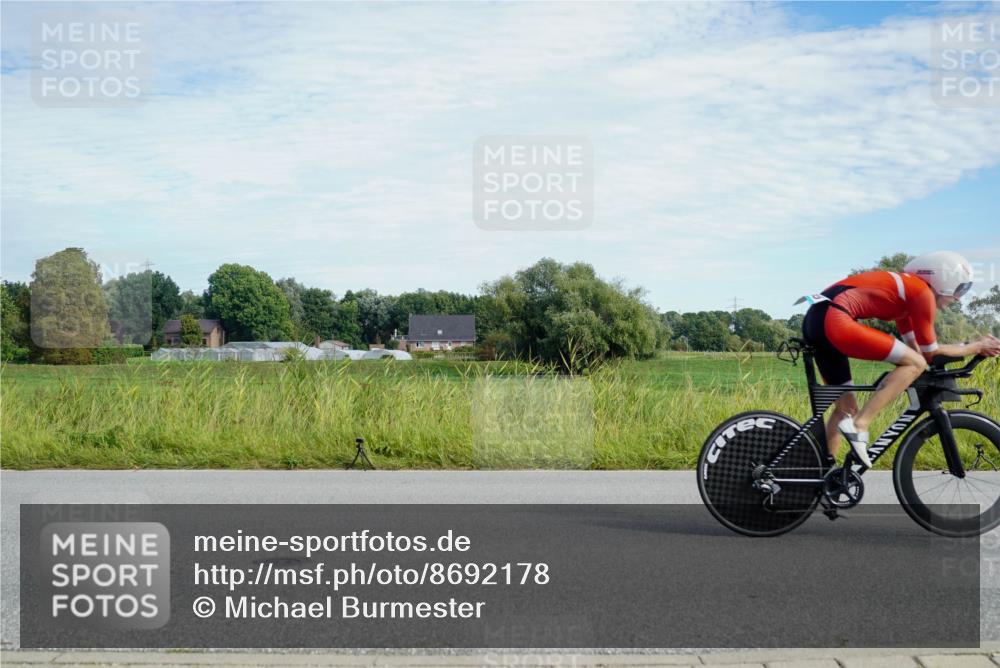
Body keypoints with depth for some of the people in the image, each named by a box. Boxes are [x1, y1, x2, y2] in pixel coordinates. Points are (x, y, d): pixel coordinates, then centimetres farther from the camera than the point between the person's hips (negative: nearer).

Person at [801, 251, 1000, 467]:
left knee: (846, 408, 18)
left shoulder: (905, 287, 26)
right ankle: (859, 425, -13)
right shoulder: (922, 292, 0)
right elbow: (930, 352, 5)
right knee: (915, 364, -8)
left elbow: (914, 347, 30)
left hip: (815, 319, 10)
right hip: (834, 320, -10)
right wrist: (976, 347, 16)